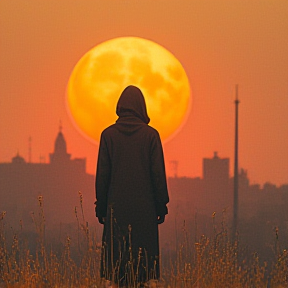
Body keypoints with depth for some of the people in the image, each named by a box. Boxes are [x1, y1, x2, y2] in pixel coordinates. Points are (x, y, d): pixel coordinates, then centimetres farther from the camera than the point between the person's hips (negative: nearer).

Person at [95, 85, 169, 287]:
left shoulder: (109, 134, 0)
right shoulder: (150, 135, -3)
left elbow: (102, 174, 1)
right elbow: (158, 173, -3)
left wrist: (101, 208, 8)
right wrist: (162, 207, 5)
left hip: (117, 207, 1)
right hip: (144, 207, -1)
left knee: (118, 255, 3)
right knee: (143, 253, 2)